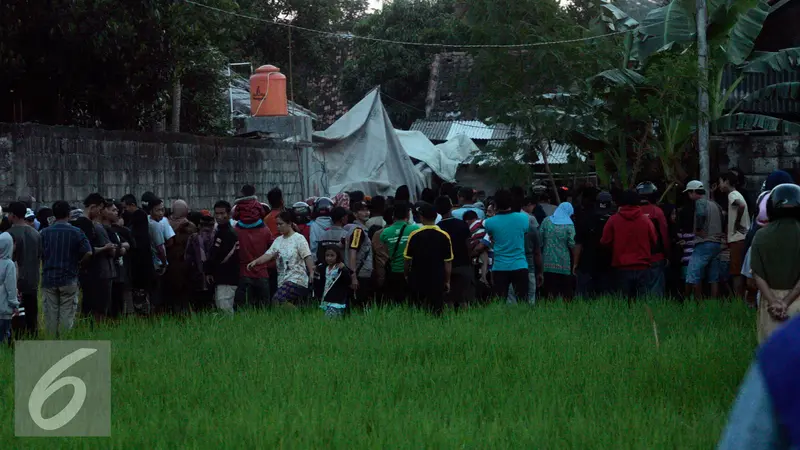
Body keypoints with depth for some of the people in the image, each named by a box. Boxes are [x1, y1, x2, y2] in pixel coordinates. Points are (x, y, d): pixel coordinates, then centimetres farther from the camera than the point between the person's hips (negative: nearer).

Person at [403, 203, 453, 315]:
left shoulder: (414, 235, -6)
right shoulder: (444, 236, -4)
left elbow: (407, 259, -2)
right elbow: (448, 262, 0)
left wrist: (406, 275, 14)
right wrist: (447, 281, 10)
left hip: (417, 280, 0)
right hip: (438, 281, 0)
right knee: (436, 313, 3)